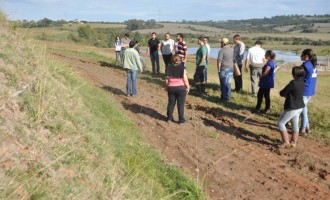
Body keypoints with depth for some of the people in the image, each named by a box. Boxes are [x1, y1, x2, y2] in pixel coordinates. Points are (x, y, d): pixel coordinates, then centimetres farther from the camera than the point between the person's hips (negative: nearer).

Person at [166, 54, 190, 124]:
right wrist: (188, 87, 3)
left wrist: (168, 86, 14)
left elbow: (167, 80, -1)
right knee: (181, 104, 4)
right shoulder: (182, 68, -9)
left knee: (171, 103, 15)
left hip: (171, 88, 3)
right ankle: (181, 120, 9)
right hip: (181, 88, -3)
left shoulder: (169, 68, -1)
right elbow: (185, 80, -10)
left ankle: (169, 118, 23)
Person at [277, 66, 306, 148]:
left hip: (292, 108, -9)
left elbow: (282, 93, -17)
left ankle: (286, 142, 5)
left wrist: (285, 94, 3)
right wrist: (288, 94, 0)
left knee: (280, 123, 3)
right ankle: (293, 142, 25)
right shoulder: (302, 83, 3)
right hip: (299, 107, 9)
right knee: (295, 125, 17)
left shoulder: (293, 83, -24)